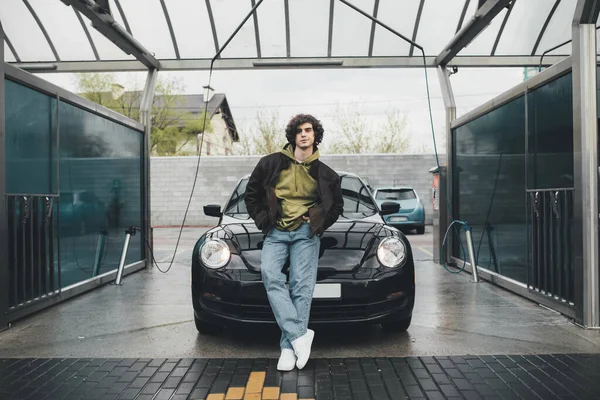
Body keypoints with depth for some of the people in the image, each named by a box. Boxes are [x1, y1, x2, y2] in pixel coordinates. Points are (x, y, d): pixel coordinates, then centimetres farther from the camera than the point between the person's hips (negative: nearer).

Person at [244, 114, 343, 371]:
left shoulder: (324, 174, 10)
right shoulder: (271, 163, 8)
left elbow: (337, 205, 21)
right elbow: (251, 194, 14)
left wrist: (319, 224, 7)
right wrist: (263, 220, 4)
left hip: (306, 234, 0)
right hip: (276, 233, 0)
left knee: (302, 286, -9)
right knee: (270, 275, -24)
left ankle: (288, 347, -4)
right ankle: (299, 334, -23)